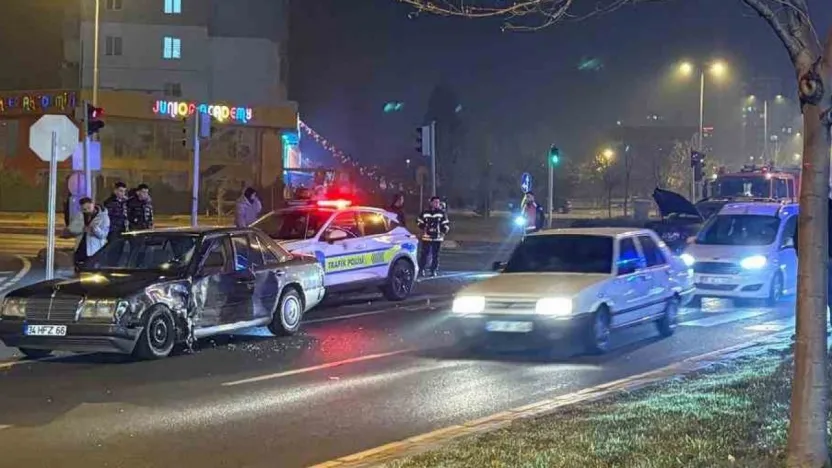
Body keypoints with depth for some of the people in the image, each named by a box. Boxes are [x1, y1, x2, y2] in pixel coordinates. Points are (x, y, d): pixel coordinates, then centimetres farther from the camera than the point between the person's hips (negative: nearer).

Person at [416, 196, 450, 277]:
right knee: (424, 254, -2)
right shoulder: (425, 213, 2)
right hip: (426, 237, -1)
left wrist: (443, 232, -4)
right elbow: (419, 222, 13)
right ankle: (421, 269, 9)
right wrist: (424, 228, 4)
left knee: (435, 255, 4)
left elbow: (446, 224, 6)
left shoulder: (442, 213, 3)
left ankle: (433, 270, 12)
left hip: (437, 238, 1)